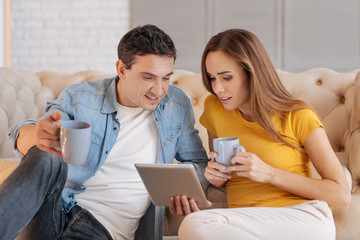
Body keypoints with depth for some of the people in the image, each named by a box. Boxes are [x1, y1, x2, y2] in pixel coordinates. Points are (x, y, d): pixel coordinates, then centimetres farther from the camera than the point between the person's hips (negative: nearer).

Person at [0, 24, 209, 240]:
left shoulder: (177, 105, 8)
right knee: (45, 159, -35)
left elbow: (195, 160, 22)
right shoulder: (79, 98, 3)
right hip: (54, 207, 0)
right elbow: (23, 138, -6)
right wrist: (36, 134, -33)